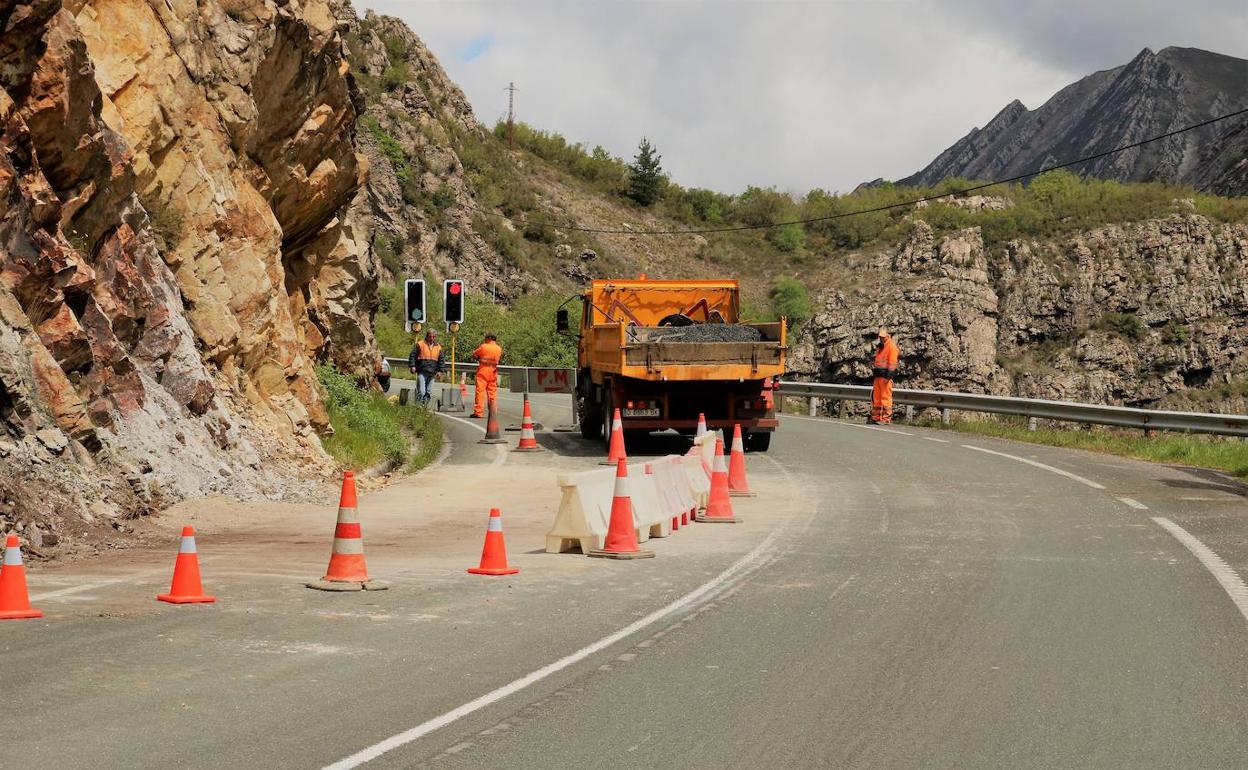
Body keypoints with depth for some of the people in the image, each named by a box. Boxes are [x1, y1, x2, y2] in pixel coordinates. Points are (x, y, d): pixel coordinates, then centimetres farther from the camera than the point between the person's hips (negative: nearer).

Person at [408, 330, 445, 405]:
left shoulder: (438, 347, 14)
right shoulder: (420, 344, 2)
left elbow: (441, 360, 17)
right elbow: (412, 355, 0)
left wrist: (440, 370, 8)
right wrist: (412, 366, -9)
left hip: (432, 373, 4)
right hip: (422, 372, -4)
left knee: (429, 393, 5)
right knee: (421, 391, -13)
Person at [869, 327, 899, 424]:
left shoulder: (891, 346, -6)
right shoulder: (880, 347, 21)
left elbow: (892, 362, -14)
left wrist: (888, 376, -21)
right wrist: (874, 375, 24)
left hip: (886, 375, -9)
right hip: (878, 376, 9)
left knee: (886, 397, -9)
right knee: (876, 397, 9)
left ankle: (886, 418, -9)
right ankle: (876, 417, 13)